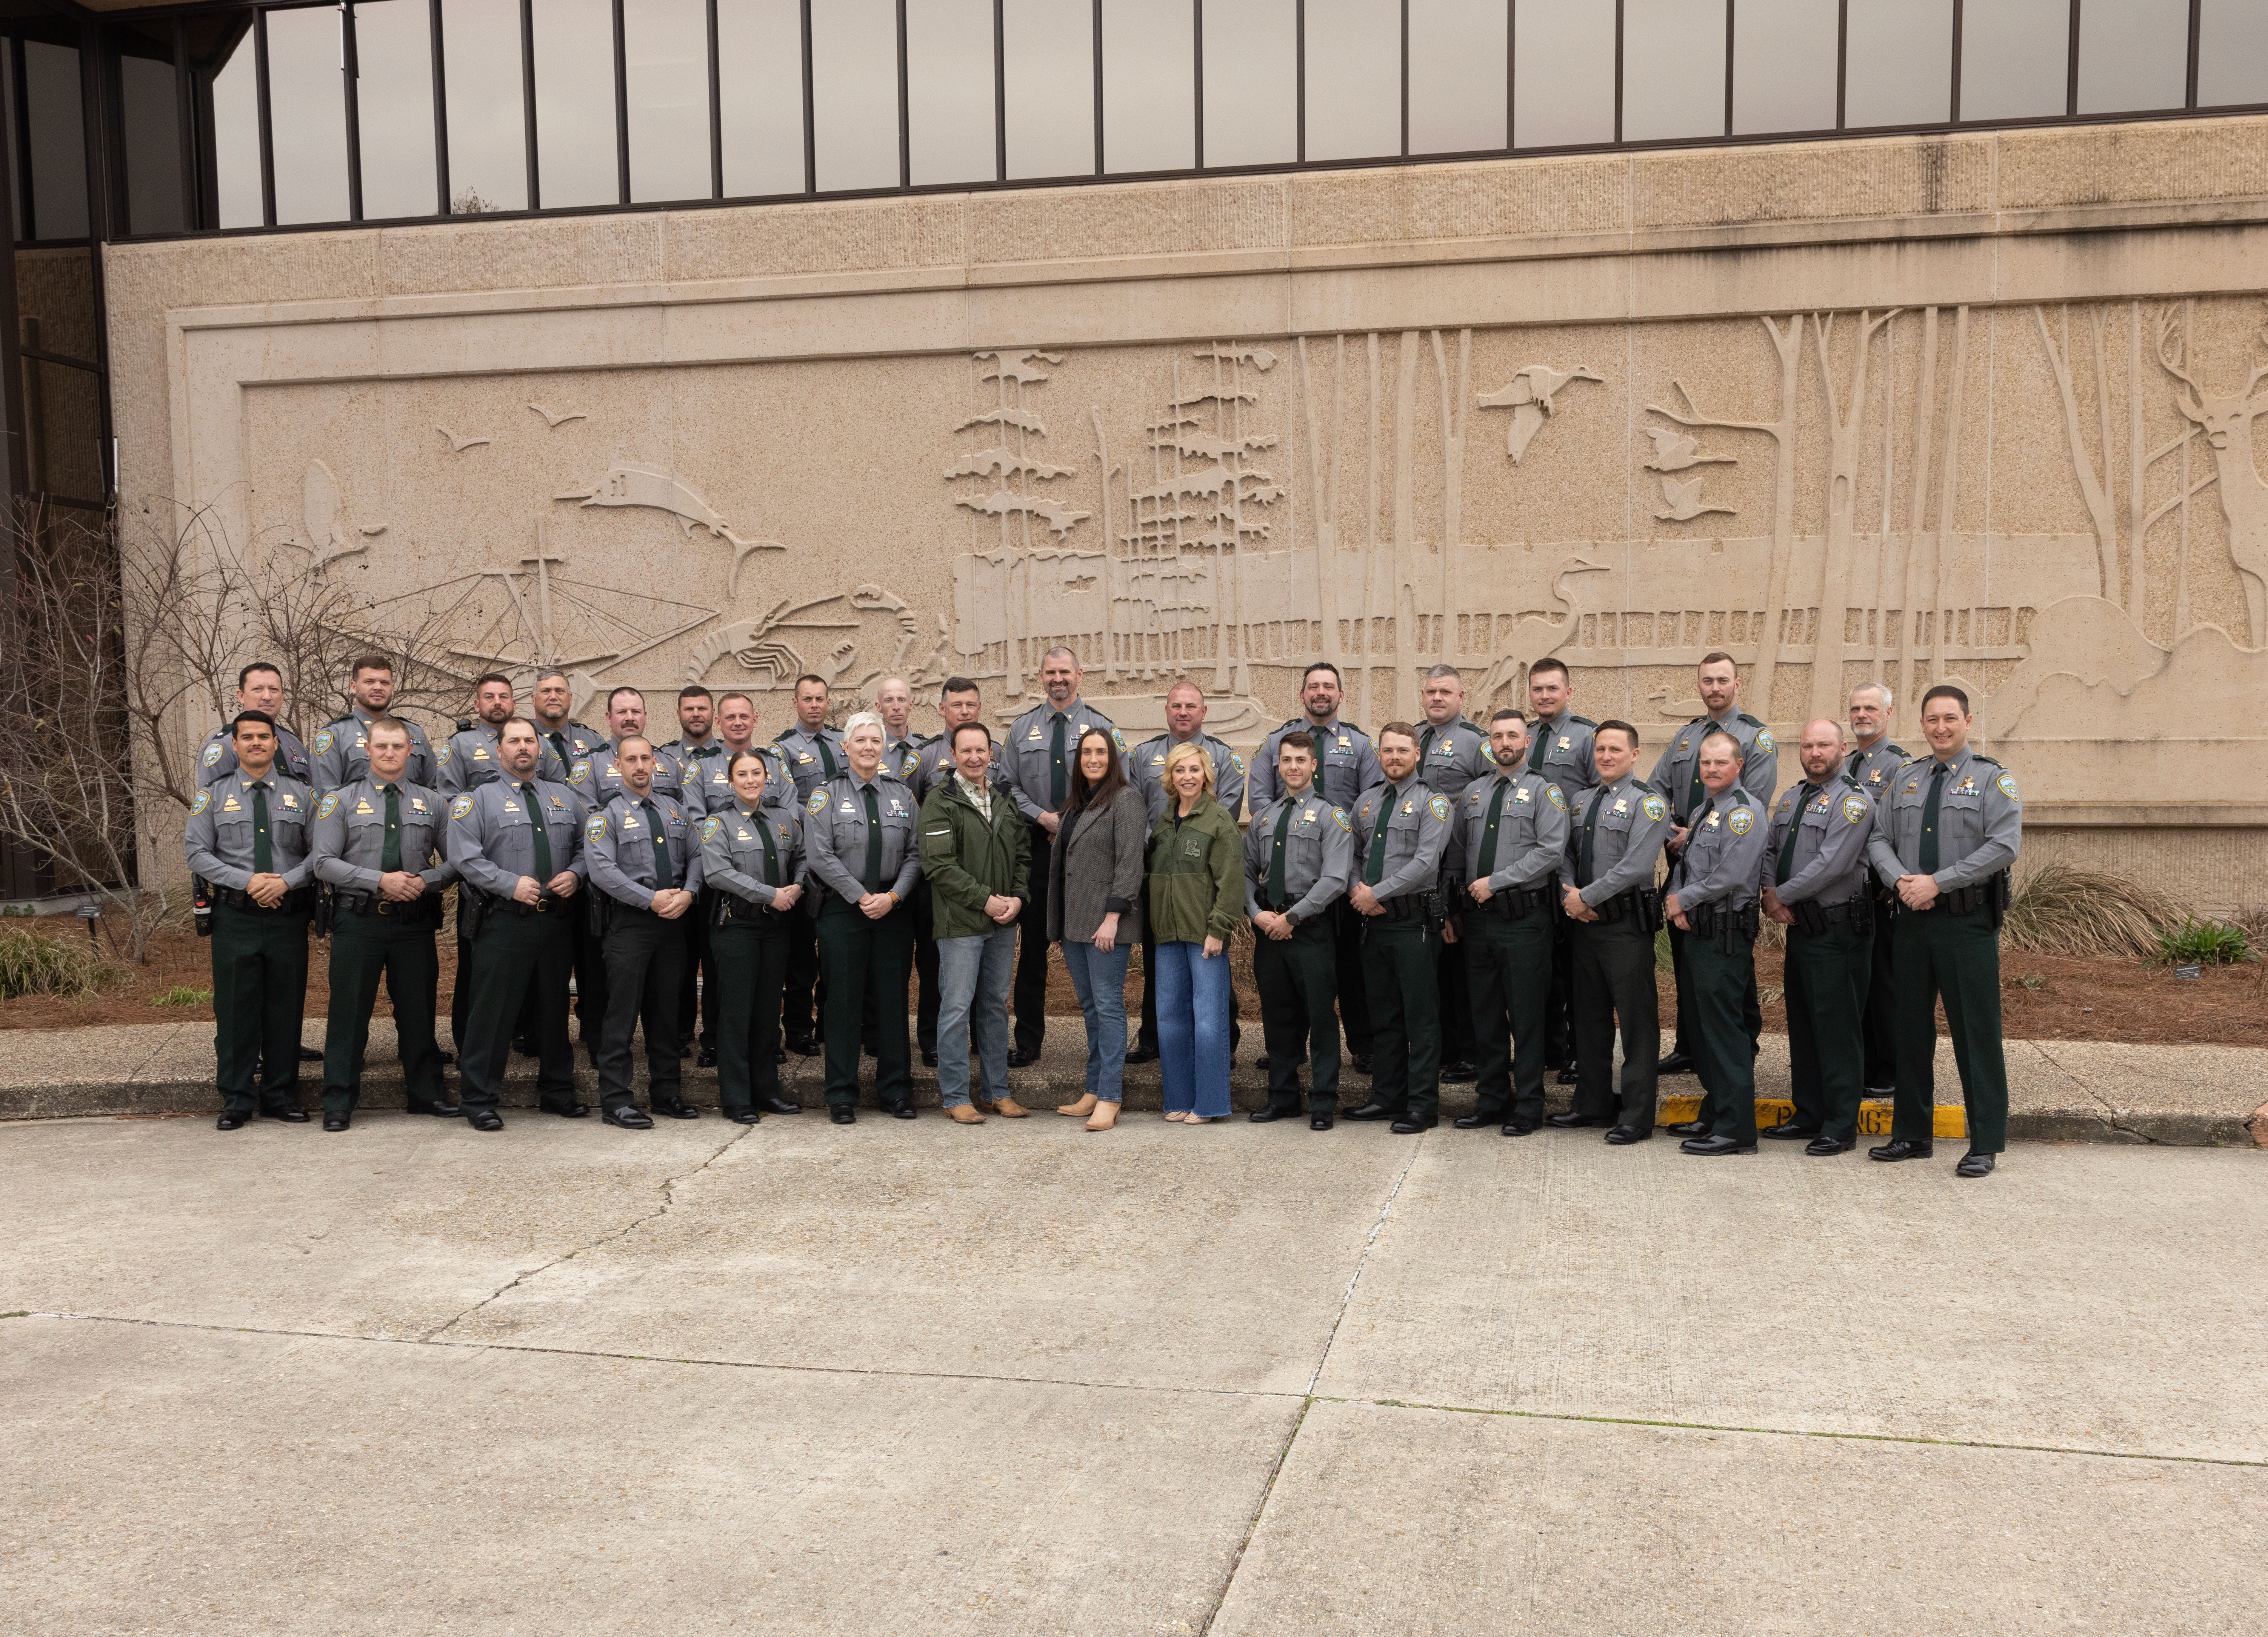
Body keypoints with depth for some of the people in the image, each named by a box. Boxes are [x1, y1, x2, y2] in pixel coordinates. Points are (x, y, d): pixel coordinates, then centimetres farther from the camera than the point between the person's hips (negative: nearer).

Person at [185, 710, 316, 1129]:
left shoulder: (301, 794, 7)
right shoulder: (213, 795, 6)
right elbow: (196, 853, 0)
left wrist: (286, 881, -13)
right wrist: (246, 881, -12)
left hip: (288, 915, 1)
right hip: (235, 917, -1)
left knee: (286, 1007, 6)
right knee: (235, 1008, 2)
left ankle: (281, 1096, 17)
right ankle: (236, 1100, 12)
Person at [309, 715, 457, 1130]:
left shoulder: (432, 802, 9)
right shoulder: (341, 800, 3)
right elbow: (324, 862, -5)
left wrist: (424, 881, -13)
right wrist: (380, 881, -15)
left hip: (414, 922, 2)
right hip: (358, 921, -2)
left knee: (418, 1008, 9)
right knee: (349, 1010, 3)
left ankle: (427, 1092, 21)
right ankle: (338, 1103, 12)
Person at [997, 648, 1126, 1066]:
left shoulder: (1102, 726, 4)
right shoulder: (1022, 728, 11)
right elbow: (1009, 785, 9)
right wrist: (1042, 817, -6)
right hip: (1037, 844, 2)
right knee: (1032, 945, 4)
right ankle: (1028, 1042, 12)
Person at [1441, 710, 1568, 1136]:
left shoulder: (1544, 792, -1)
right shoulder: (1473, 793, 15)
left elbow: (1551, 851, -13)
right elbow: (1455, 856, 17)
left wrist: (1495, 882, -16)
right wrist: (1450, 909, 11)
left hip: (1523, 920, -5)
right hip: (1477, 920, 5)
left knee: (1526, 1016, -1)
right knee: (1486, 1016, 10)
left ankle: (1528, 1106, 8)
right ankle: (1492, 1100, 20)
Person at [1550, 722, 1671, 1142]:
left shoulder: (1647, 802, -8)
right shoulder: (1583, 802, 14)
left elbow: (1635, 866, -18)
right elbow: (1566, 855, 14)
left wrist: (1586, 897, -16)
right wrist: (1569, 894, -5)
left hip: (1626, 923, -7)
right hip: (1585, 921, 7)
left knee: (1637, 1020, -1)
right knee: (1590, 1016, 14)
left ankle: (1636, 1117, 5)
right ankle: (1593, 1104, 26)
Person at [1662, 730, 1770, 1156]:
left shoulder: (1745, 811, -12)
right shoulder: (1701, 813, 17)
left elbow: (1731, 876, -20)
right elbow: (1686, 866, 20)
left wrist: (1683, 899, -9)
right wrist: (1676, 904, 1)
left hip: (1726, 937, -9)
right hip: (1697, 933, 9)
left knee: (1726, 1031, -8)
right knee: (1705, 1029, 15)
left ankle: (1736, 1129, -4)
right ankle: (1714, 1115, 25)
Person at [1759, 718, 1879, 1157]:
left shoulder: (1853, 800, -12)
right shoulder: (1790, 799, 15)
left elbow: (1832, 865, -20)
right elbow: (1770, 850, 16)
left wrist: (1782, 895, -13)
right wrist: (1771, 894, -3)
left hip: (1839, 931, -8)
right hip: (1799, 927, 8)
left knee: (1838, 1028, -4)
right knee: (1802, 1024, 14)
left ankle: (1841, 1127, 3)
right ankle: (1809, 1115, 25)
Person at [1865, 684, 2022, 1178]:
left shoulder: (1993, 779, -2)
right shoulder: (1906, 778, 13)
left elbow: (2004, 846, -13)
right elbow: (1879, 840, 10)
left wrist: (1937, 882, -16)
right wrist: (1902, 881, -10)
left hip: (1969, 921, -5)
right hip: (1913, 919, 5)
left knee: (1976, 1031, -2)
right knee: (1912, 1027, 10)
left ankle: (1985, 1144, 7)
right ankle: (1912, 1134, 20)